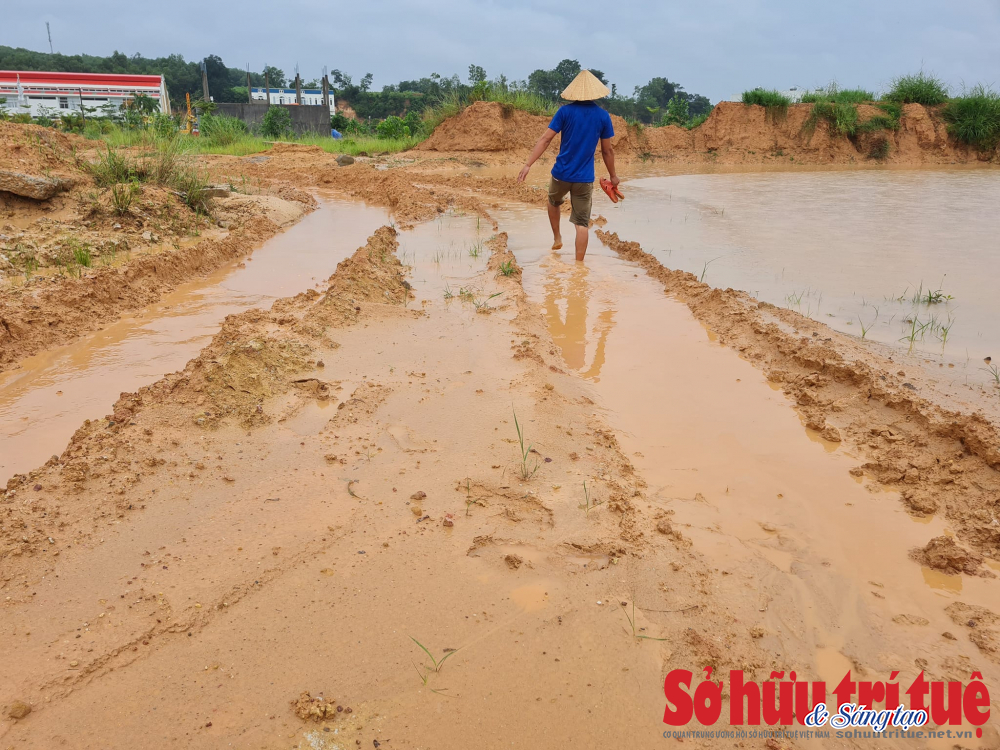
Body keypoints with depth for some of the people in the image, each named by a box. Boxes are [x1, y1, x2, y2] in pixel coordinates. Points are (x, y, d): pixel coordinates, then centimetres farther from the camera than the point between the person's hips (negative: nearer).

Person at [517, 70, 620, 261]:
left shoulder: (565, 111, -5)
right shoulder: (603, 116, -1)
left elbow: (545, 139, -9)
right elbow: (607, 151, 4)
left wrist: (528, 164, -9)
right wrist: (613, 175, 16)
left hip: (562, 173, 0)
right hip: (585, 178, 0)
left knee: (554, 202, 32)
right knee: (582, 223, 2)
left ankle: (557, 238, 39)